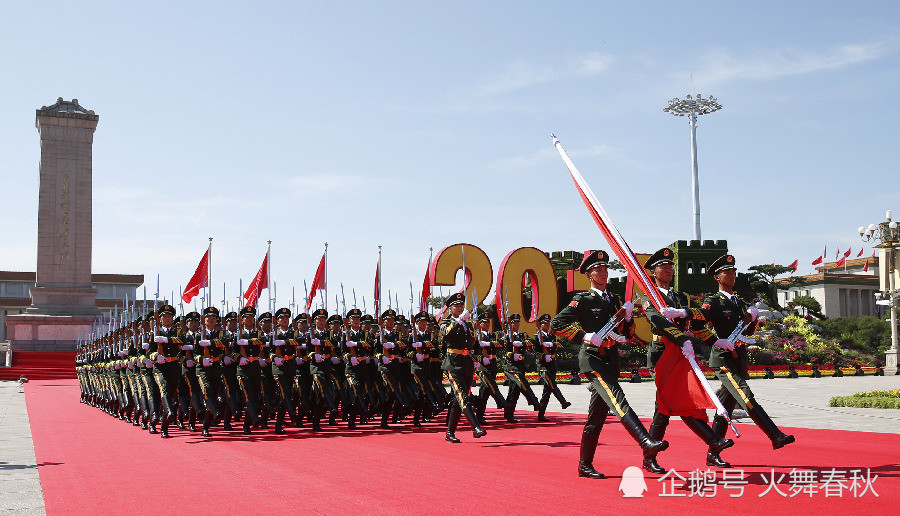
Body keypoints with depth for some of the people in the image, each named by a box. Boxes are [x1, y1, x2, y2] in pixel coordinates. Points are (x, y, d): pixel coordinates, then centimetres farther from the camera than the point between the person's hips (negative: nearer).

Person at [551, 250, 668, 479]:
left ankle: (585, 465, 15)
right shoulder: (583, 300, -2)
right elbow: (557, 324, -11)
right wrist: (585, 336, -18)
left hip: (611, 360, 7)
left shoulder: (615, 301, 17)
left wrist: (627, 317, -1)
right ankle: (645, 440, -40)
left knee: (598, 414, 8)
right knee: (617, 399, -25)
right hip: (592, 358, -7)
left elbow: (629, 335, 17)